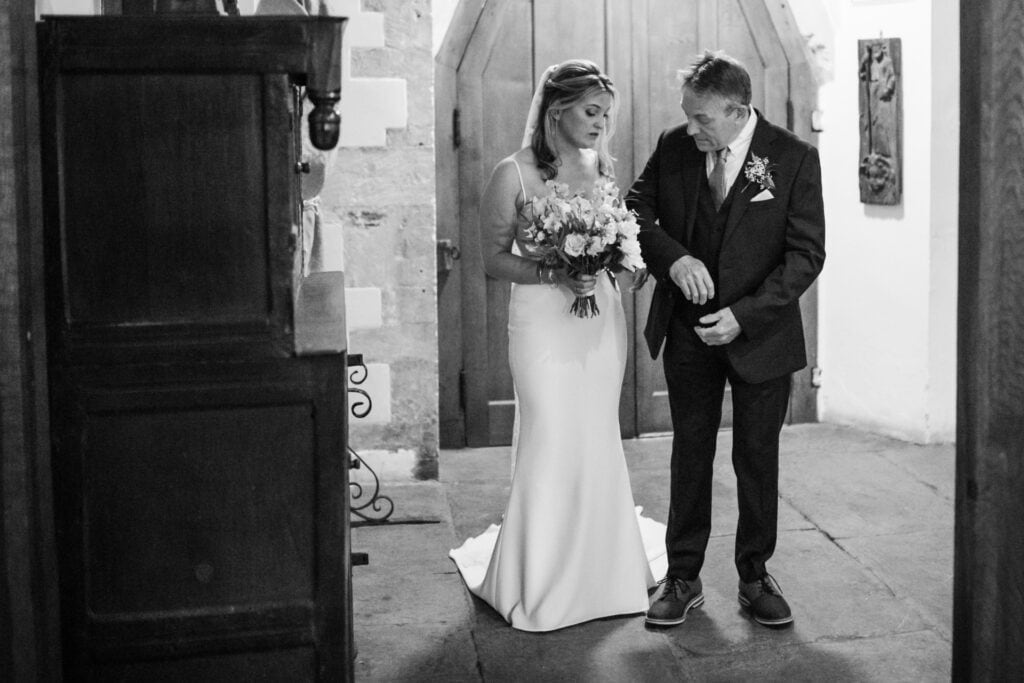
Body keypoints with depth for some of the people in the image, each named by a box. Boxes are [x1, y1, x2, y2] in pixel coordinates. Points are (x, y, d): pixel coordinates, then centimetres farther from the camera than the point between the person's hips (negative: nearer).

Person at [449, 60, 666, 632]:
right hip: (543, 320, -5)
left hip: (602, 316, 5)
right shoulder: (514, 174, -7)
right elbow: (495, 259, -6)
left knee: (599, 441, 11)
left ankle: (600, 563, 28)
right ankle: (539, 579, 12)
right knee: (553, 441, -4)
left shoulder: (601, 170, 8)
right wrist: (554, 274, -20)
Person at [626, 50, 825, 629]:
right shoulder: (674, 148, -4)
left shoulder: (794, 158, -12)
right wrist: (671, 257, -15)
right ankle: (683, 579, 19)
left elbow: (807, 254, -13)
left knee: (758, 458, 9)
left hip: (762, 333, -2)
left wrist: (744, 315, -22)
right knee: (690, 454, 9)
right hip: (689, 331, 2)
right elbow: (635, 210, 5)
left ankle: (755, 577, 24)